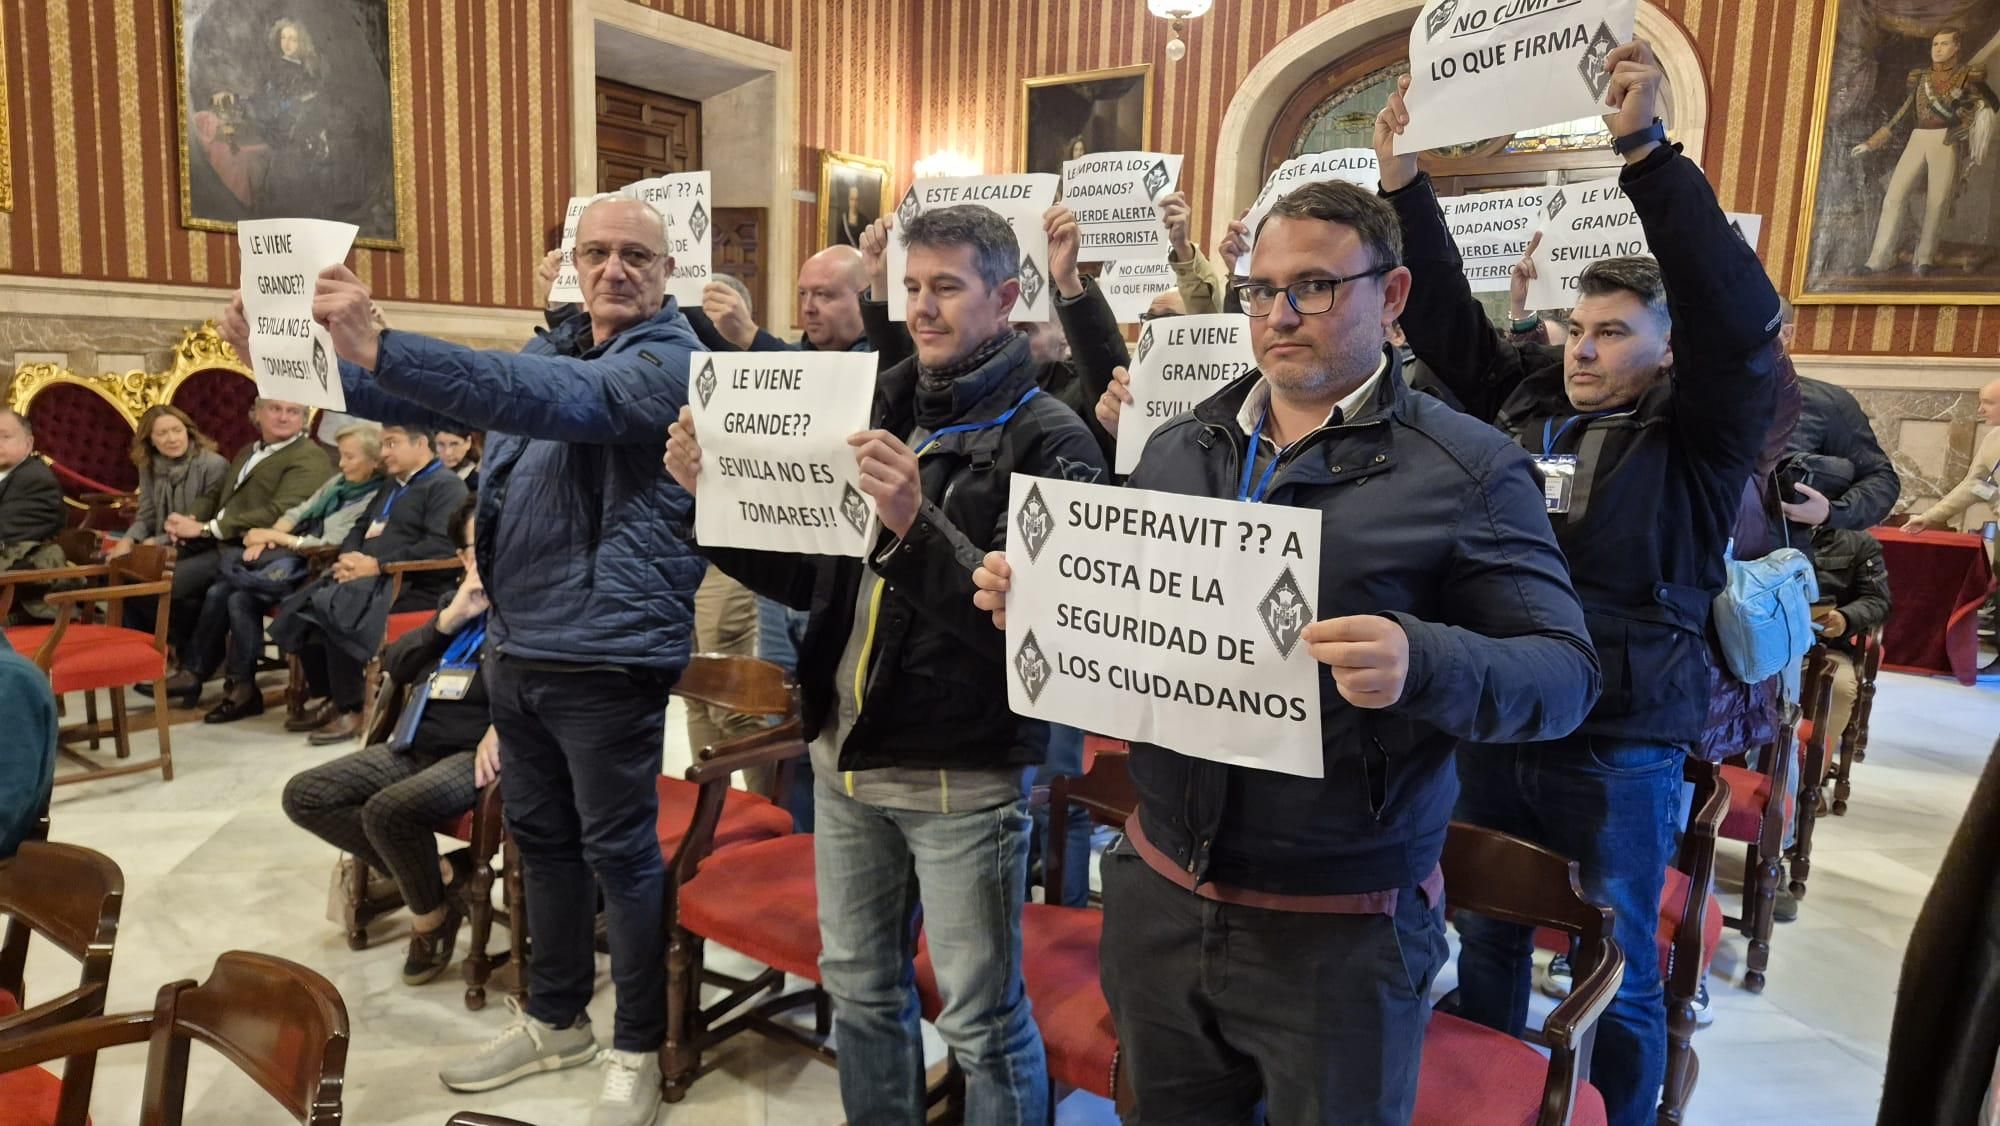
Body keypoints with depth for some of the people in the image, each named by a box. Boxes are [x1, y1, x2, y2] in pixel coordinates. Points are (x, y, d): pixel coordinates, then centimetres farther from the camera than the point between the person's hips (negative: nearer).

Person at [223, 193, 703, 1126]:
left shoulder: (669, 360, -13)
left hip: (605, 655, -8)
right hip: (516, 646, 8)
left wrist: (378, 349, -39)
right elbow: (439, 402, 20)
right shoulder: (551, 348, 14)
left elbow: (555, 398, -31)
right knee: (540, 836, 19)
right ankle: (555, 1019, 37)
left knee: (619, 852, 3)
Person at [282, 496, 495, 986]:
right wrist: (450, 619, 0)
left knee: (388, 810, -31)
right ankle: (436, 875, -1)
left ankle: (430, 913, 0)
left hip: (473, 753, -8)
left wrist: (502, 727, -32)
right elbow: (395, 664, 15)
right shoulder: (456, 599, 22)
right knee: (303, 796, -2)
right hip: (415, 746, 9)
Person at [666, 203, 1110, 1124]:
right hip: (848, 759, 6)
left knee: (981, 1019, 8)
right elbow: (811, 578, 11)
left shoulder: (1047, 439, -10)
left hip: (962, 777, -6)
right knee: (861, 990, 21)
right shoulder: (881, 411, 8)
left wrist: (915, 524, -31)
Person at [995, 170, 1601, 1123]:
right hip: (1159, 898, 5)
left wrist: (1422, 662, -32)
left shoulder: (1467, 472, -9)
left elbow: (1566, 670, -12)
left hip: (1341, 931, -4)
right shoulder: (1177, 450, 7)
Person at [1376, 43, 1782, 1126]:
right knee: (1486, 938, 19)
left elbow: (1738, 312, -20)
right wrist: (1404, 181, -4)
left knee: (1617, 972, 11)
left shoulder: (1697, 437, -5)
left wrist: (1647, 151, -27)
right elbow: (1442, 316, 5)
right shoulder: (1523, 399, 5)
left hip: (1617, 747, -4)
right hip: (1489, 729, 4)